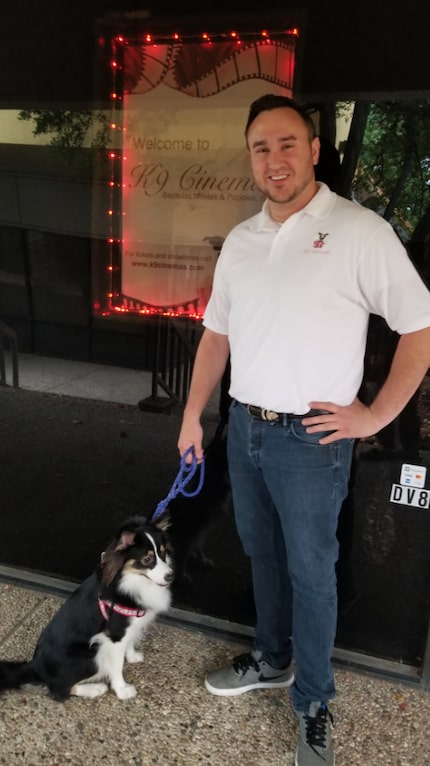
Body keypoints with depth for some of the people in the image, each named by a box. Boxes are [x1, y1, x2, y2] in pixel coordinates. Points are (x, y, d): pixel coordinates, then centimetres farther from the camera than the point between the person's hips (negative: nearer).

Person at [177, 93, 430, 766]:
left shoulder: (360, 232, -11)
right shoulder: (239, 241, 7)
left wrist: (376, 415, -12)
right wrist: (193, 416, 13)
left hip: (311, 439, -5)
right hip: (244, 428, 6)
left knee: (310, 572, 9)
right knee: (262, 554, 21)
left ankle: (313, 705, 31)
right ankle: (272, 660, 44)